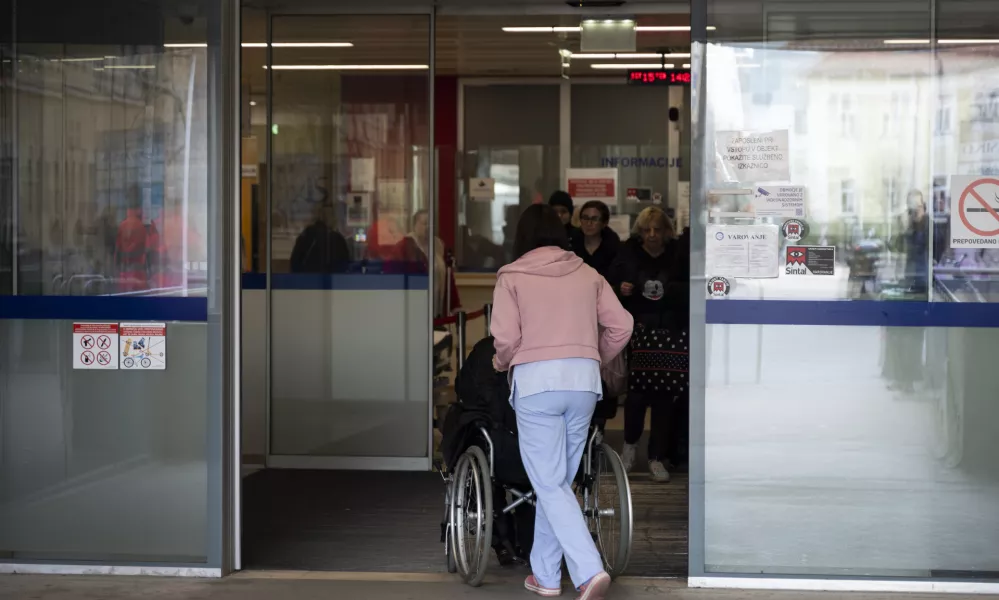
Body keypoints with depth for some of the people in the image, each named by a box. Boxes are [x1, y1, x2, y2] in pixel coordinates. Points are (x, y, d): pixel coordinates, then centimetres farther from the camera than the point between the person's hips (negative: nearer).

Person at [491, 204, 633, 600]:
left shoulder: (512, 276, 2)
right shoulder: (587, 274, 12)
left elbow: (506, 337, -8)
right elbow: (621, 326, 6)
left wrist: (502, 363, 13)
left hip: (536, 380, -4)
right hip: (584, 380, 4)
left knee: (550, 485, -2)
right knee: (558, 481, 15)